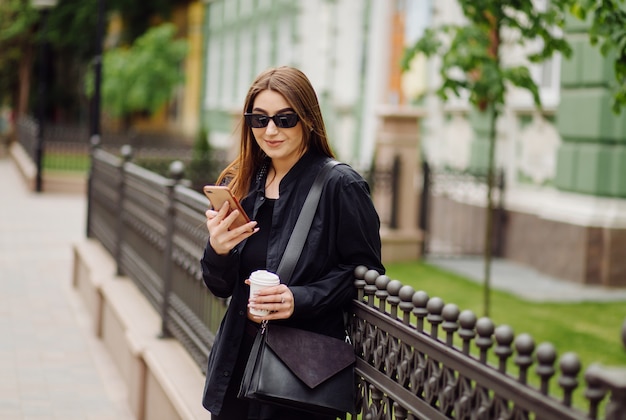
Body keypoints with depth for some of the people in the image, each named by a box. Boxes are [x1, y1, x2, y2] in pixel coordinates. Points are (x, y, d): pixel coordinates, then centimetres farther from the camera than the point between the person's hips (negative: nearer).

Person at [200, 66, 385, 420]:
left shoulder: (341, 186, -10)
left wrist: (301, 299, -21)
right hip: (239, 357, 5)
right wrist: (217, 251, -13)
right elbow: (221, 287, 9)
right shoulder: (239, 185, 7)